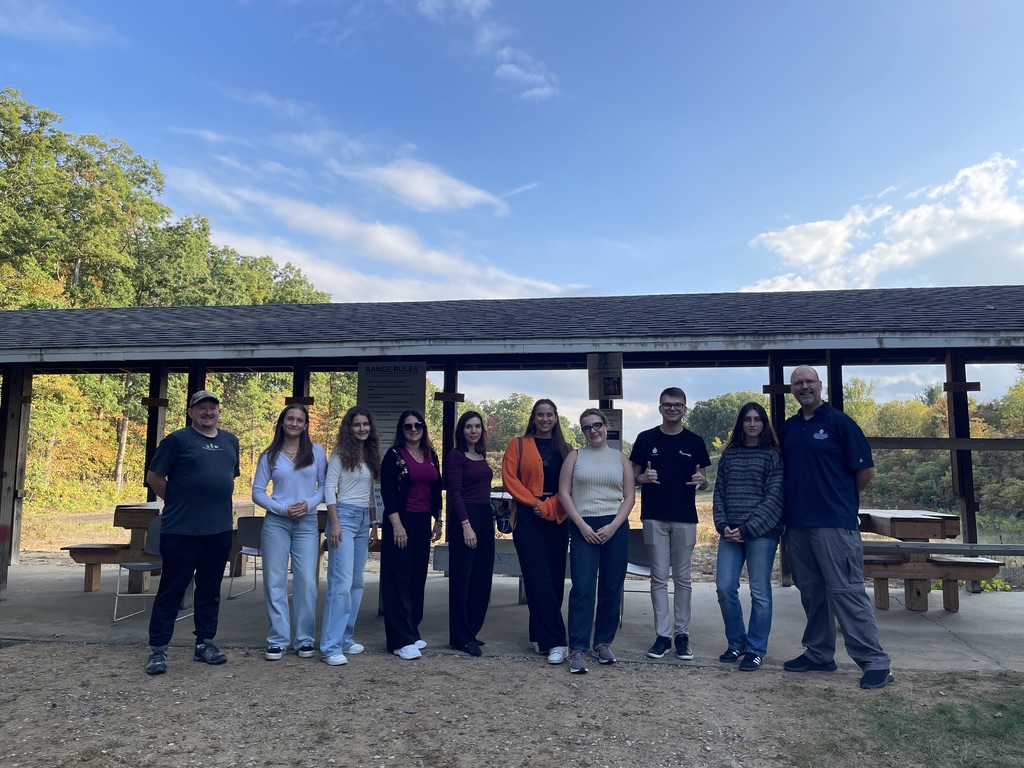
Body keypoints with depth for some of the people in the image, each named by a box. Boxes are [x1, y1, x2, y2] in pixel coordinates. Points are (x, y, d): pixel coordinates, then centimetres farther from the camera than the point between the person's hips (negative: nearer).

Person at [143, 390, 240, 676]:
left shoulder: (230, 441, 13)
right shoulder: (177, 439, -4)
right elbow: (154, 476, -1)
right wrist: (178, 502, 2)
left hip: (219, 529, 5)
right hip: (181, 530, -5)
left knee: (210, 590, 12)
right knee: (172, 589, 2)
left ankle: (205, 643, 23)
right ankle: (157, 650, 13)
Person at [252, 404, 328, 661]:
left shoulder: (317, 452, 4)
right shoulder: (269, 456, 5)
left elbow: (324, 484, 4)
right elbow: (257, 491, 3)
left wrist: (310, 504, -13)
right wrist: (282, 508, -10)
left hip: (307, 523, 0)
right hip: (276, 522, 1)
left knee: (306, 581, 0)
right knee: (275, 582, 3)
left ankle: (304, 640, 13)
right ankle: (277, 640, 14)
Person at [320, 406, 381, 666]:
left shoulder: (371, 455, 14)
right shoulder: (341, 453, -4)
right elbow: (329, 488, -9)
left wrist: (374, 523, 16)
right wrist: (334, 523, -15)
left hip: (364, 519, 7)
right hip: (344, 516, -7)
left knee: (357, 583, 10)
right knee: (341, 582, -11)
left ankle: (346, 638, 19)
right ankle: (331, 646, -6)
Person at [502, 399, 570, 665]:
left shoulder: (563, 449, 11)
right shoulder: (519, 445, 3)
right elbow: (509, 478, -5)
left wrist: (551, 505, -9)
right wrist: (536, 504, -11)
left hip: (557, 519, 4)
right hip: (528, 518, -3)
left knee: (555, 579, 6)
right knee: (539, 579, -7)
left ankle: (540, 636, 20)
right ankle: (556, 641, -4)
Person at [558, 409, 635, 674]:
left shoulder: (620, 458, 10)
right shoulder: (575, 456, 7)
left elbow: (630, 497, 5)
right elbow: (564, 493, 1)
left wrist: (612, 526, -7)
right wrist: (582, 525, -8)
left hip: (615, 528, 2)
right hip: (583, 527, -1)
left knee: (611, 588, 6)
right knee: (582, 587, -8)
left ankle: (603, 642, 21)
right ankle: (577, 648, -4)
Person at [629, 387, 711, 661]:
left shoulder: (695, 442, 3)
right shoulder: (646, 439, 1)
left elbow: (704, 482, 9)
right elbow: (633, 476, 6)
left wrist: (701, 481, -14)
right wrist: (643, 477, -16)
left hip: (685, 519, 1)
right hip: (654, 518, 0)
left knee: (682, 578, 7)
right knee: (659, 578, 4)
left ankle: (682, 635, 16)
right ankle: (663, 635, 12)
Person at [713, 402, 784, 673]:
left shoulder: (773, 455, 0)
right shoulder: (729, 454, 11)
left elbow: (775, 498, -7)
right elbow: (719, 492, 10)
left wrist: (747, 529, -13)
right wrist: (723, 526, -4)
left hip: (762, 532, -4)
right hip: (730, 532, 4)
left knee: (759, 592, 2)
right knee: (725, 588, 2)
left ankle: (755, 650, 16)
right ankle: (736, 643, 21)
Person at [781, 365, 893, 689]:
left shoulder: (839, 422, -4)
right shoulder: (789, 427, 13)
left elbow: (866, 470, -4)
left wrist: (841, 499, 6)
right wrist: (801, 500, 12)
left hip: (834, 523, -6)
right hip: (797, 523, 6)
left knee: (846, 591, -5)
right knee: (811, 591, 14)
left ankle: (874, 661, 3)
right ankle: (818, 654, 25)